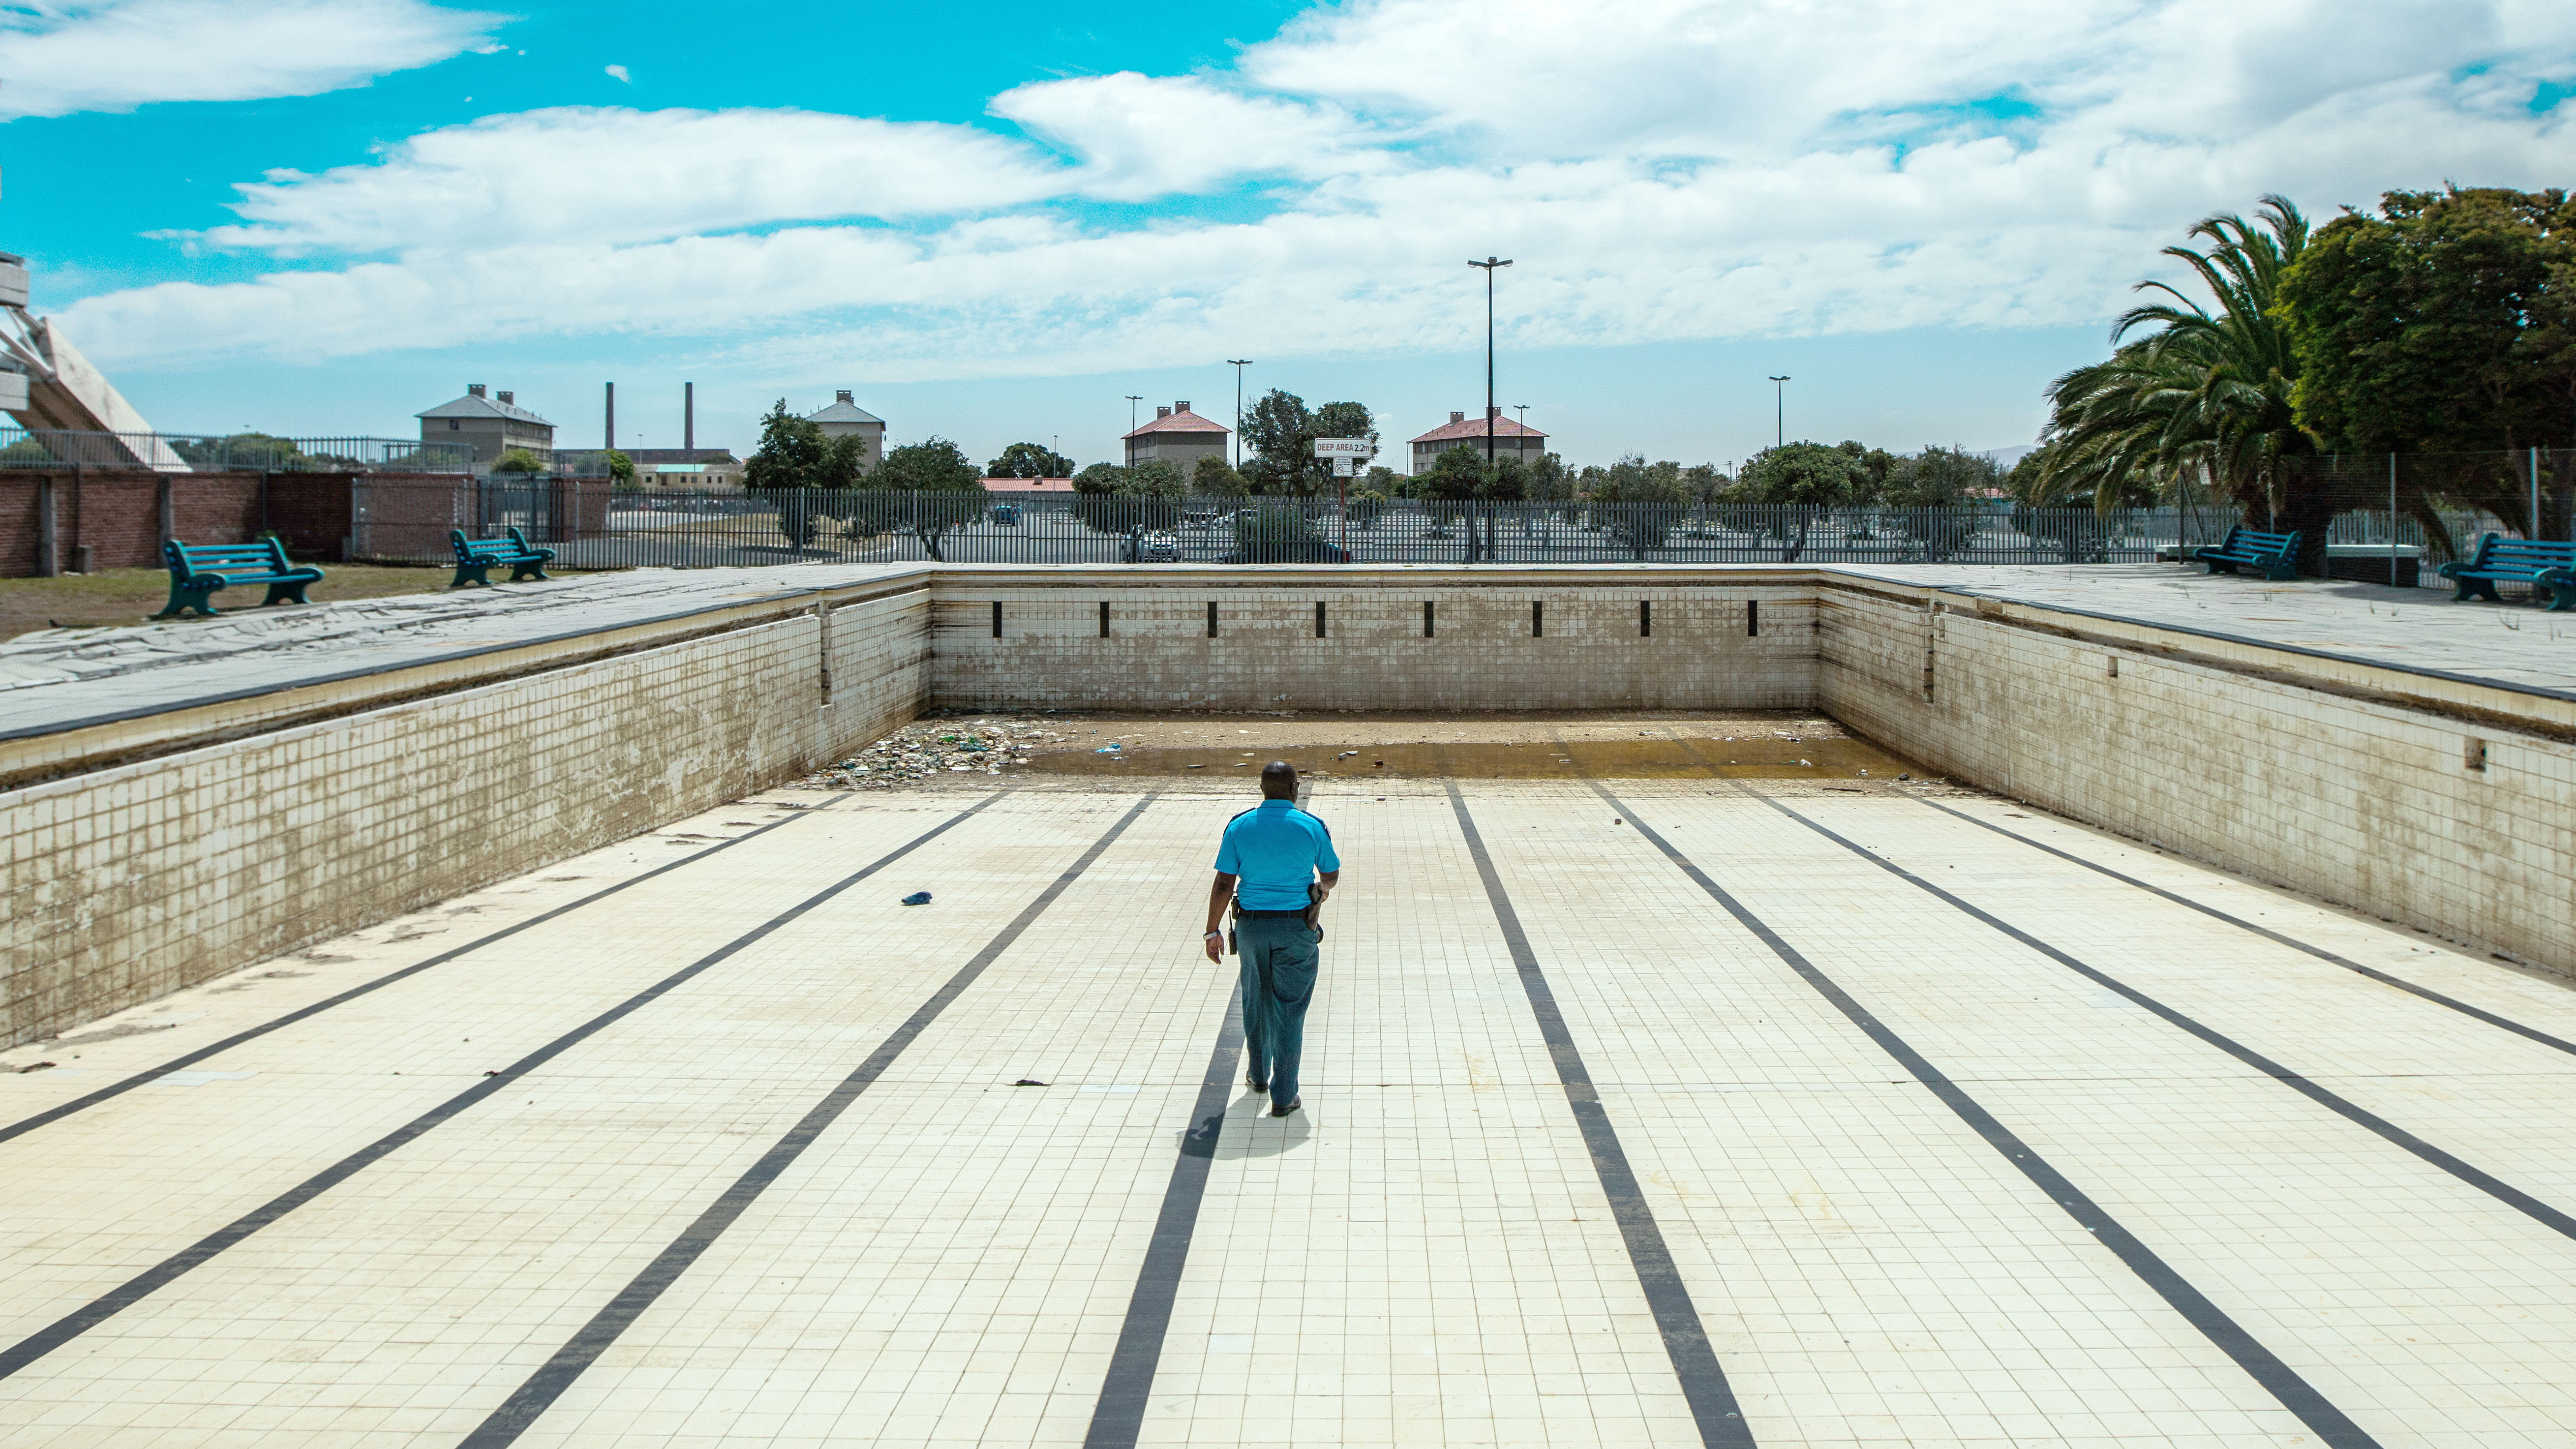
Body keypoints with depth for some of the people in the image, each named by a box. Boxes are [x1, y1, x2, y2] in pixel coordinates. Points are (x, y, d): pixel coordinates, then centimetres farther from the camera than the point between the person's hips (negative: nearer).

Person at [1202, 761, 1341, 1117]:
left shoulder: (1239, 827, -6)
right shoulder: (1312, 828, -8)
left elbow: (1223, 884, -7)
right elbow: (1332, 876, 7)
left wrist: (1213, 931, 2)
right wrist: (1321, 892, 30)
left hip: (1252, 926, 2)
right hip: (1297, 929, -2)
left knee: (1256, 1000, 22)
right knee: (1289, 1010, 4)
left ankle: (1259, 1075, 39)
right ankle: (1283, 1096, 7)